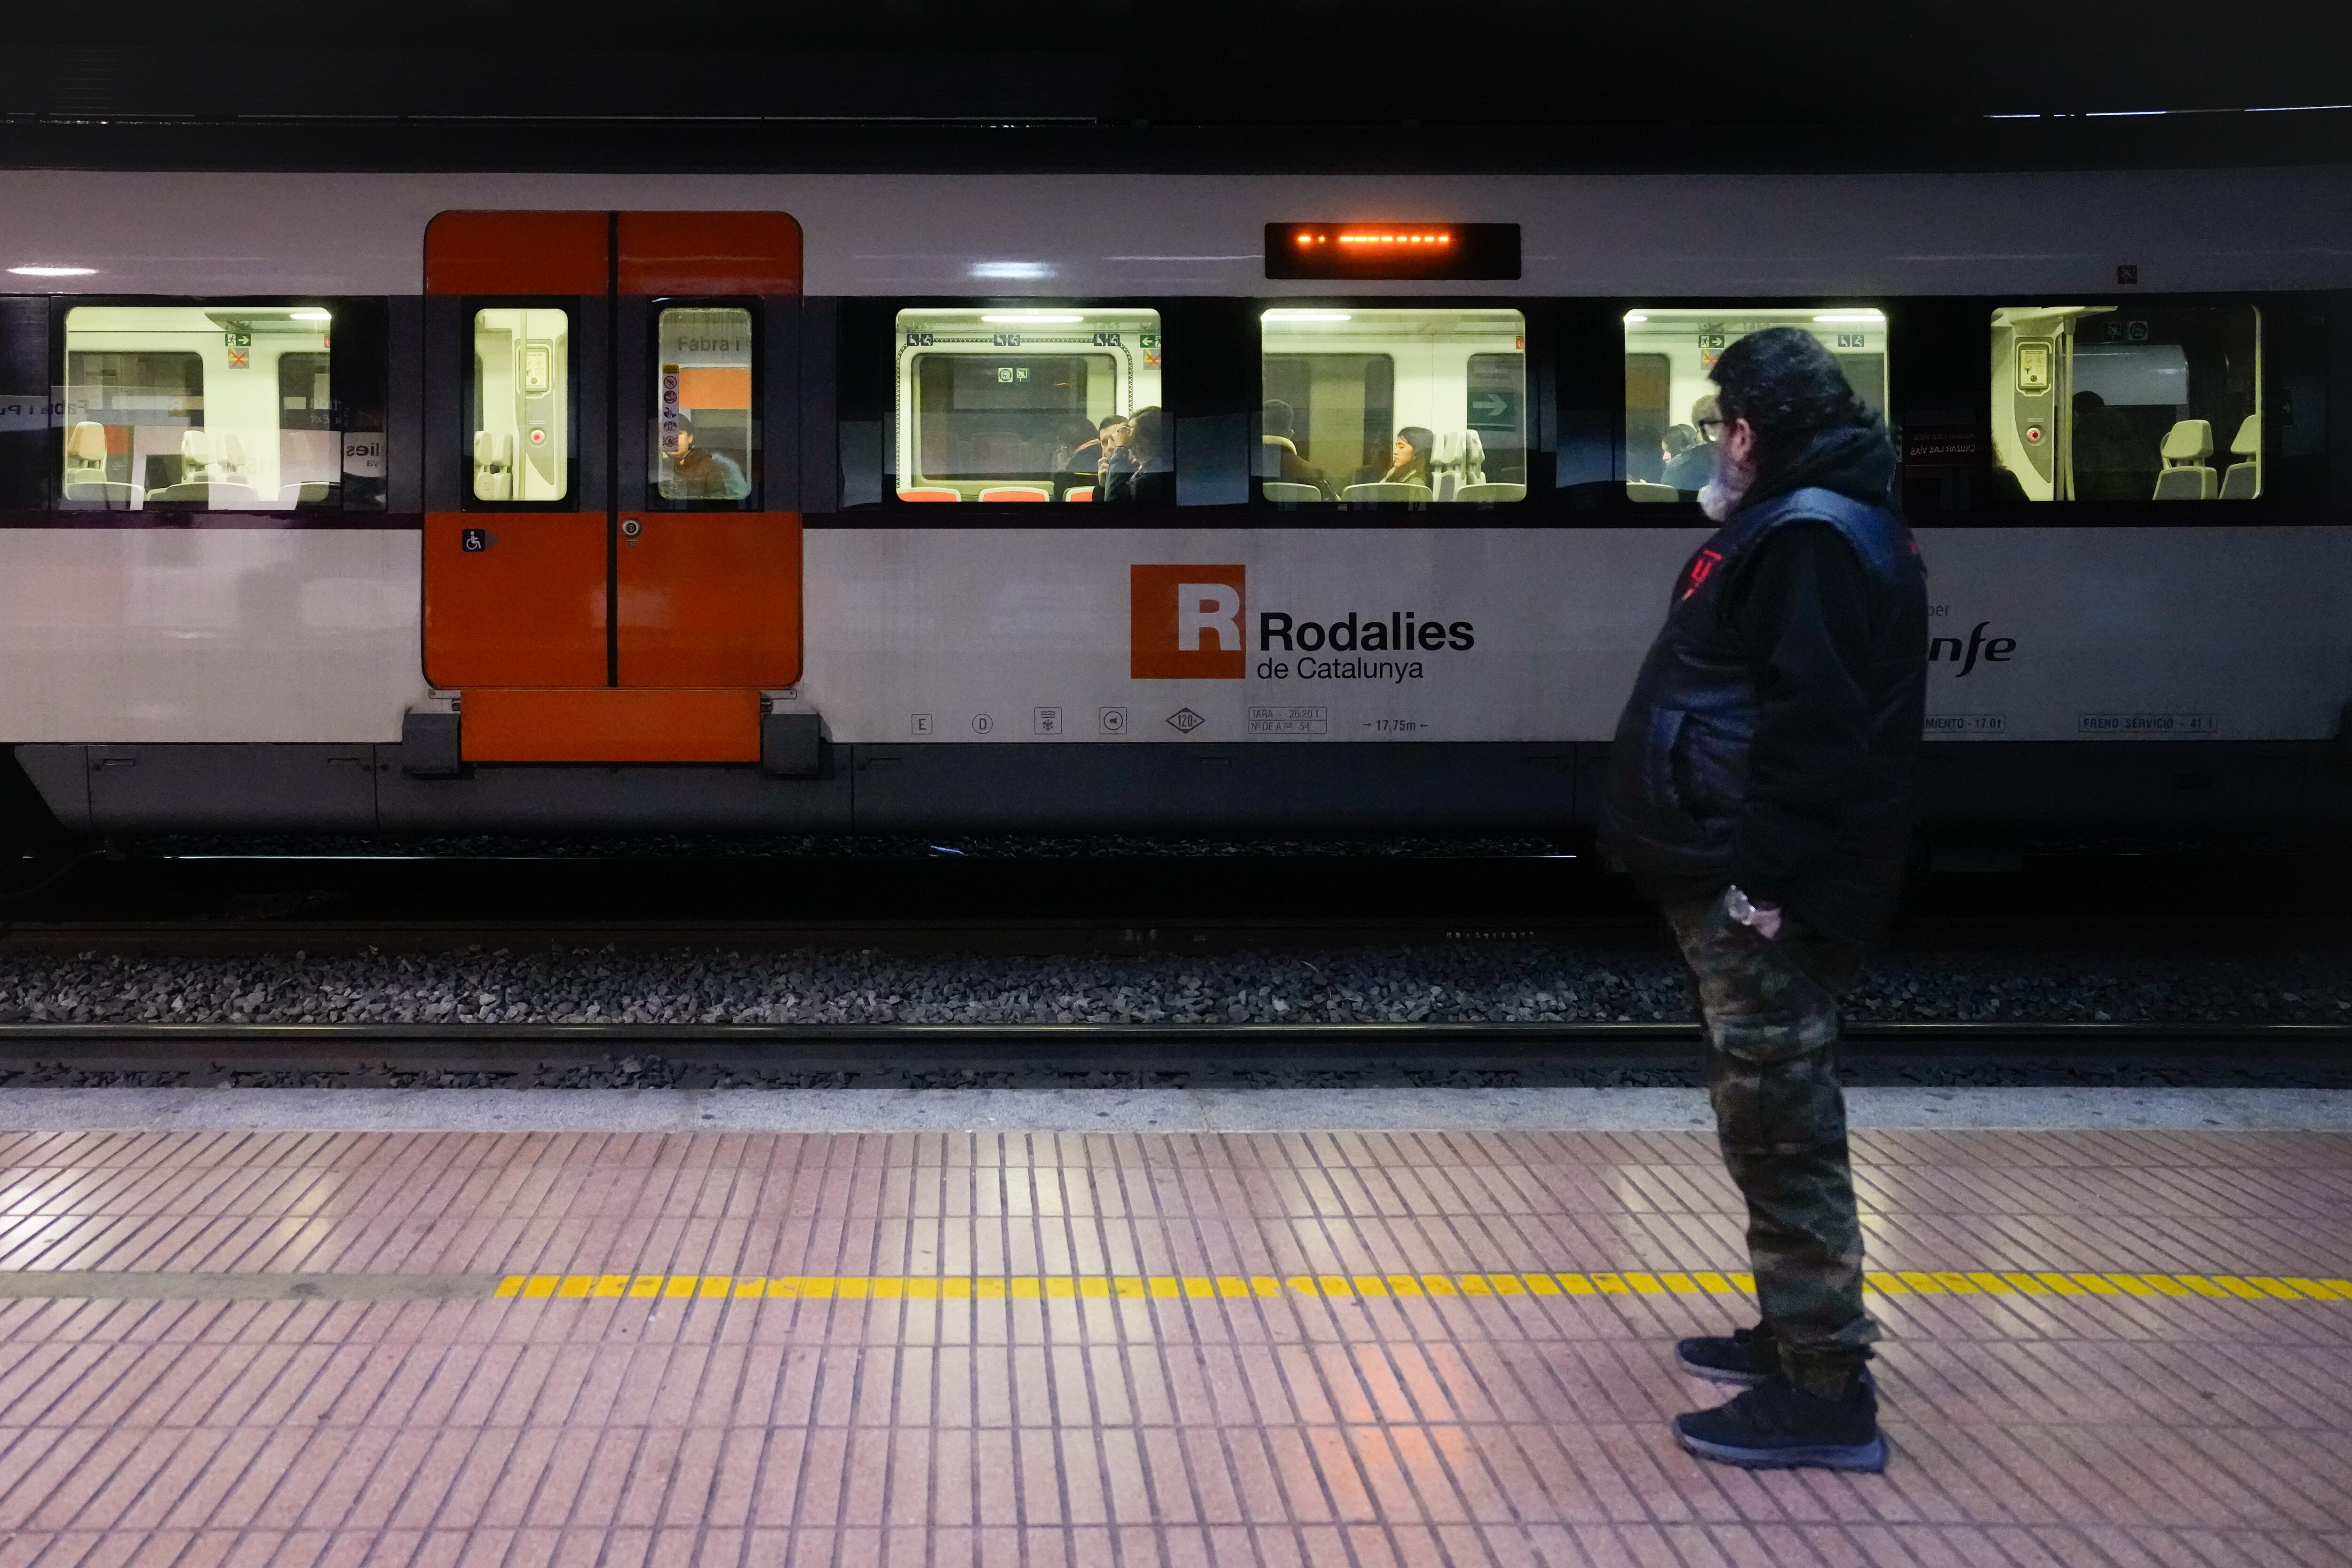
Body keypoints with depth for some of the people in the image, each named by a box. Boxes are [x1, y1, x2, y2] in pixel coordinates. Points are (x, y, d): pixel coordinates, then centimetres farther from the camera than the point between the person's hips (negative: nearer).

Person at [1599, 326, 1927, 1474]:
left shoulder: (1812, 536, -16)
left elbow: (1815, 728, -24)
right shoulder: (1798, 524, 18)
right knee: (1771, 1118, 17)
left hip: (1765, 896, -11)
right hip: (1741, 876, 11)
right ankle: (1797, 1336, 28)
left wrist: (1767, 879, -24)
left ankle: (1825, 1392, -3)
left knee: (1780, 1123, -8)